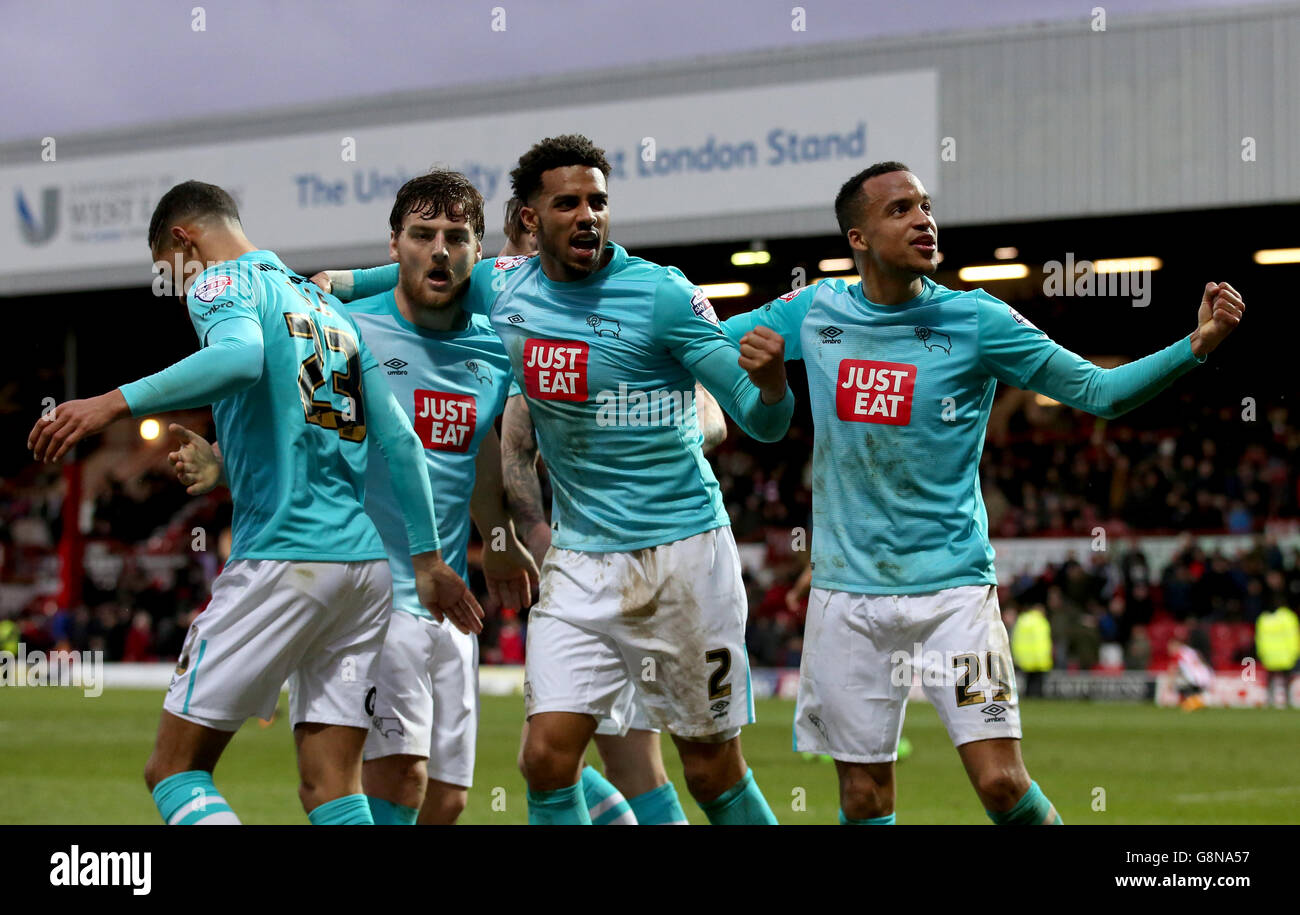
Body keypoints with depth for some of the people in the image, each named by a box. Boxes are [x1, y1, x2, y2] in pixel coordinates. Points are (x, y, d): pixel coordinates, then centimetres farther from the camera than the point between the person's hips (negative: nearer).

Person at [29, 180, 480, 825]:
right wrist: (427, 557, 24)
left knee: (175, 769, 0)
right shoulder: (330, 306, 23)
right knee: (330, 790, 5)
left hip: (282, 556, -7)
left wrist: (118, 402, -28)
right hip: (365, 561, 7)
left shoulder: (222, 283, 1)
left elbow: (241, 356, -24)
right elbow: (399, 441, 20)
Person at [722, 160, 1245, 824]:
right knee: (864, 800, 4)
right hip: (847, 592, 2)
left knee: (1002, 783, -12)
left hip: (953, 587, -2)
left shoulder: (976, 320, -4)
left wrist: (1196, 345, -16)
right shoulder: (815, 311, 3)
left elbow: (1098, 391, -4)